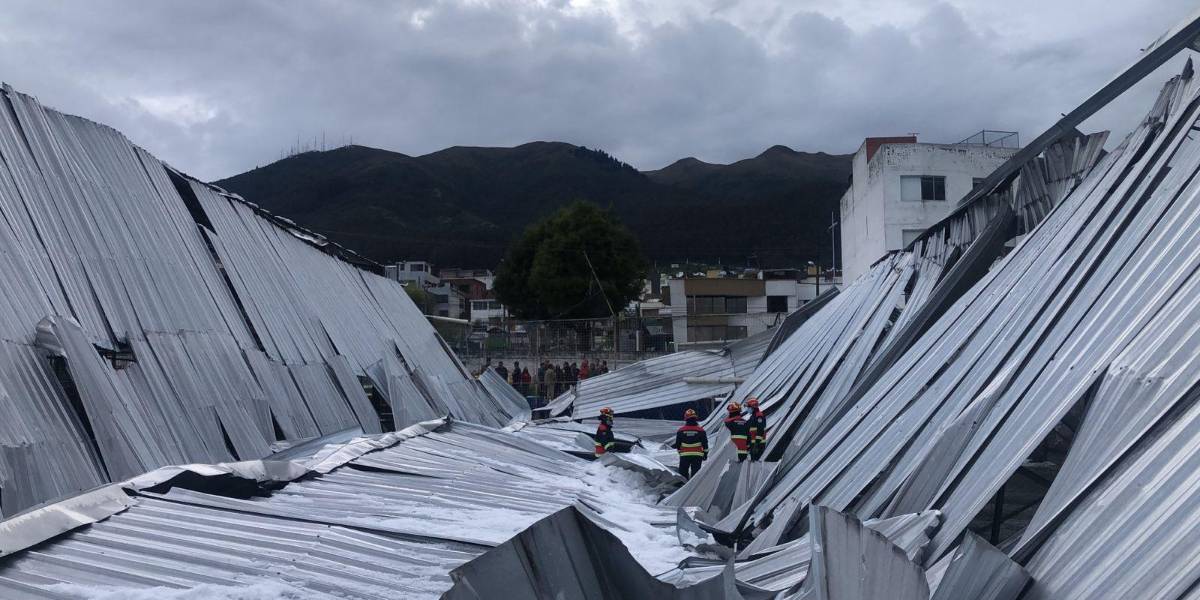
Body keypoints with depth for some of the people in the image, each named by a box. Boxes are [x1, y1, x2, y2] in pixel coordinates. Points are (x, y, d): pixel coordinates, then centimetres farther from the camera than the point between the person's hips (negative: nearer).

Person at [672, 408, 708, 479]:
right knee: (695, 473, 4)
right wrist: (705, 453, 12)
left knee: (683, 472, 10)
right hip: (697, 455, 0)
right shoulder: (700, 430, -4)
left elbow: (678, 444, 4)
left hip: (684, 455, 0)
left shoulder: (680, 430, -3)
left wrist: (679, 451, 20)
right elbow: (705, 443, 0)